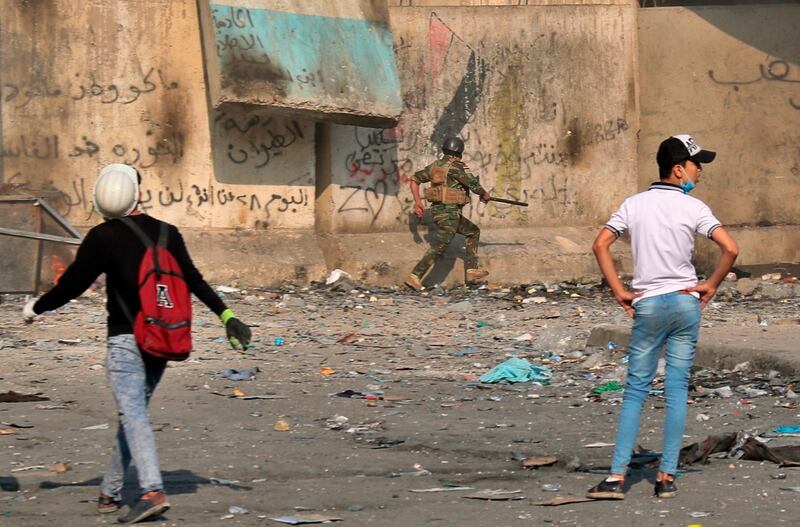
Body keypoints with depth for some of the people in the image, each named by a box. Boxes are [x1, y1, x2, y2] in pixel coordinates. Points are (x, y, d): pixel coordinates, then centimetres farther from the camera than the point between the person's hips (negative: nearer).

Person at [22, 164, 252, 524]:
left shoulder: (102, 237, -7)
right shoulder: (166, 233, 6)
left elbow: (72, 284, -4)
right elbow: (195, 281, 3)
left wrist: (36, 308, 11)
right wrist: (227, 315, 6)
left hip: (125, 340, -5)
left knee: (133, 414, -13)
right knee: (134, 412, 15)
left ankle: (152, 491, -29)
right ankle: (110, 492, 23)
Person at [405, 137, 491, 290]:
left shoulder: (436, 165, 10)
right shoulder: (455, 167, -14)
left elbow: (415, 179, 14)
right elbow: (474, 185, -13)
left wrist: (417, 201, 13)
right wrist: (485, 195, 8)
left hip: (438, 209, 9)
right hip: (449, 212, -9)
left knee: (473, 232, 21)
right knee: (438, 248, -11)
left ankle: (471, 270, 20)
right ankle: (415, 277, -16)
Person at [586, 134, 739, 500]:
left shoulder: (634, 205, 3)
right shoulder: (693, 208, -4)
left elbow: (601, 245, -4)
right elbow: (730, 249, -14)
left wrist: (619, 291, 0)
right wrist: (711, 286, -1)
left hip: (647, 305, 1)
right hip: (686, 303, -1)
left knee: (636, 390, 4)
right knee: (677, 389, 4)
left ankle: (617, 477, -4)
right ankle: (667, 476, 3)